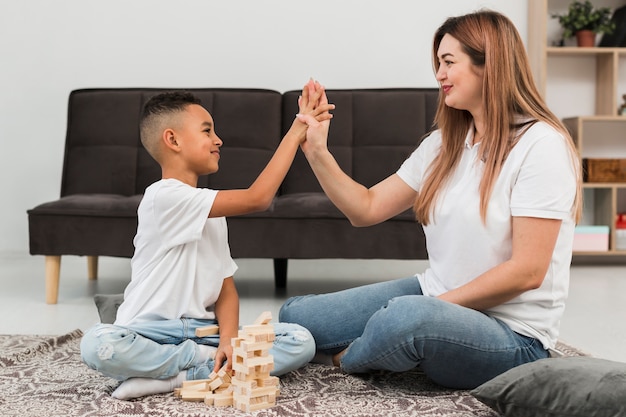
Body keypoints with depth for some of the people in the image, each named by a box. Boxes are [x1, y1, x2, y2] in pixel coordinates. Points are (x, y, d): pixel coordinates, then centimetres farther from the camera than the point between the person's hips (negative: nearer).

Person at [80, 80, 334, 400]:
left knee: (301, 341, -13)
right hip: (152, 332, -6)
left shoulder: (211, 210, 15)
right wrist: (296, 132, -16)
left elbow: (226, 286, 9)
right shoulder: (165, 196, -13)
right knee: (98, 344, -38)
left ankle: (175, 377, -17)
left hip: (203, 331, 7)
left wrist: (228, 339, -10)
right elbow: (256, 199, -19)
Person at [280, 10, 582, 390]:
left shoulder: (540, 145, -15)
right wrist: (317, 152, -4)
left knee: (409, 316, -39)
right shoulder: (444, 144, 9)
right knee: (294, 316, -4)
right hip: (435, 298, 7)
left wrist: (441, 303, -15)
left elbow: (527, 271, -19)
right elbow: (366, 209, 7)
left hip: (512, 334, -6)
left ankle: (345, 361, -5)